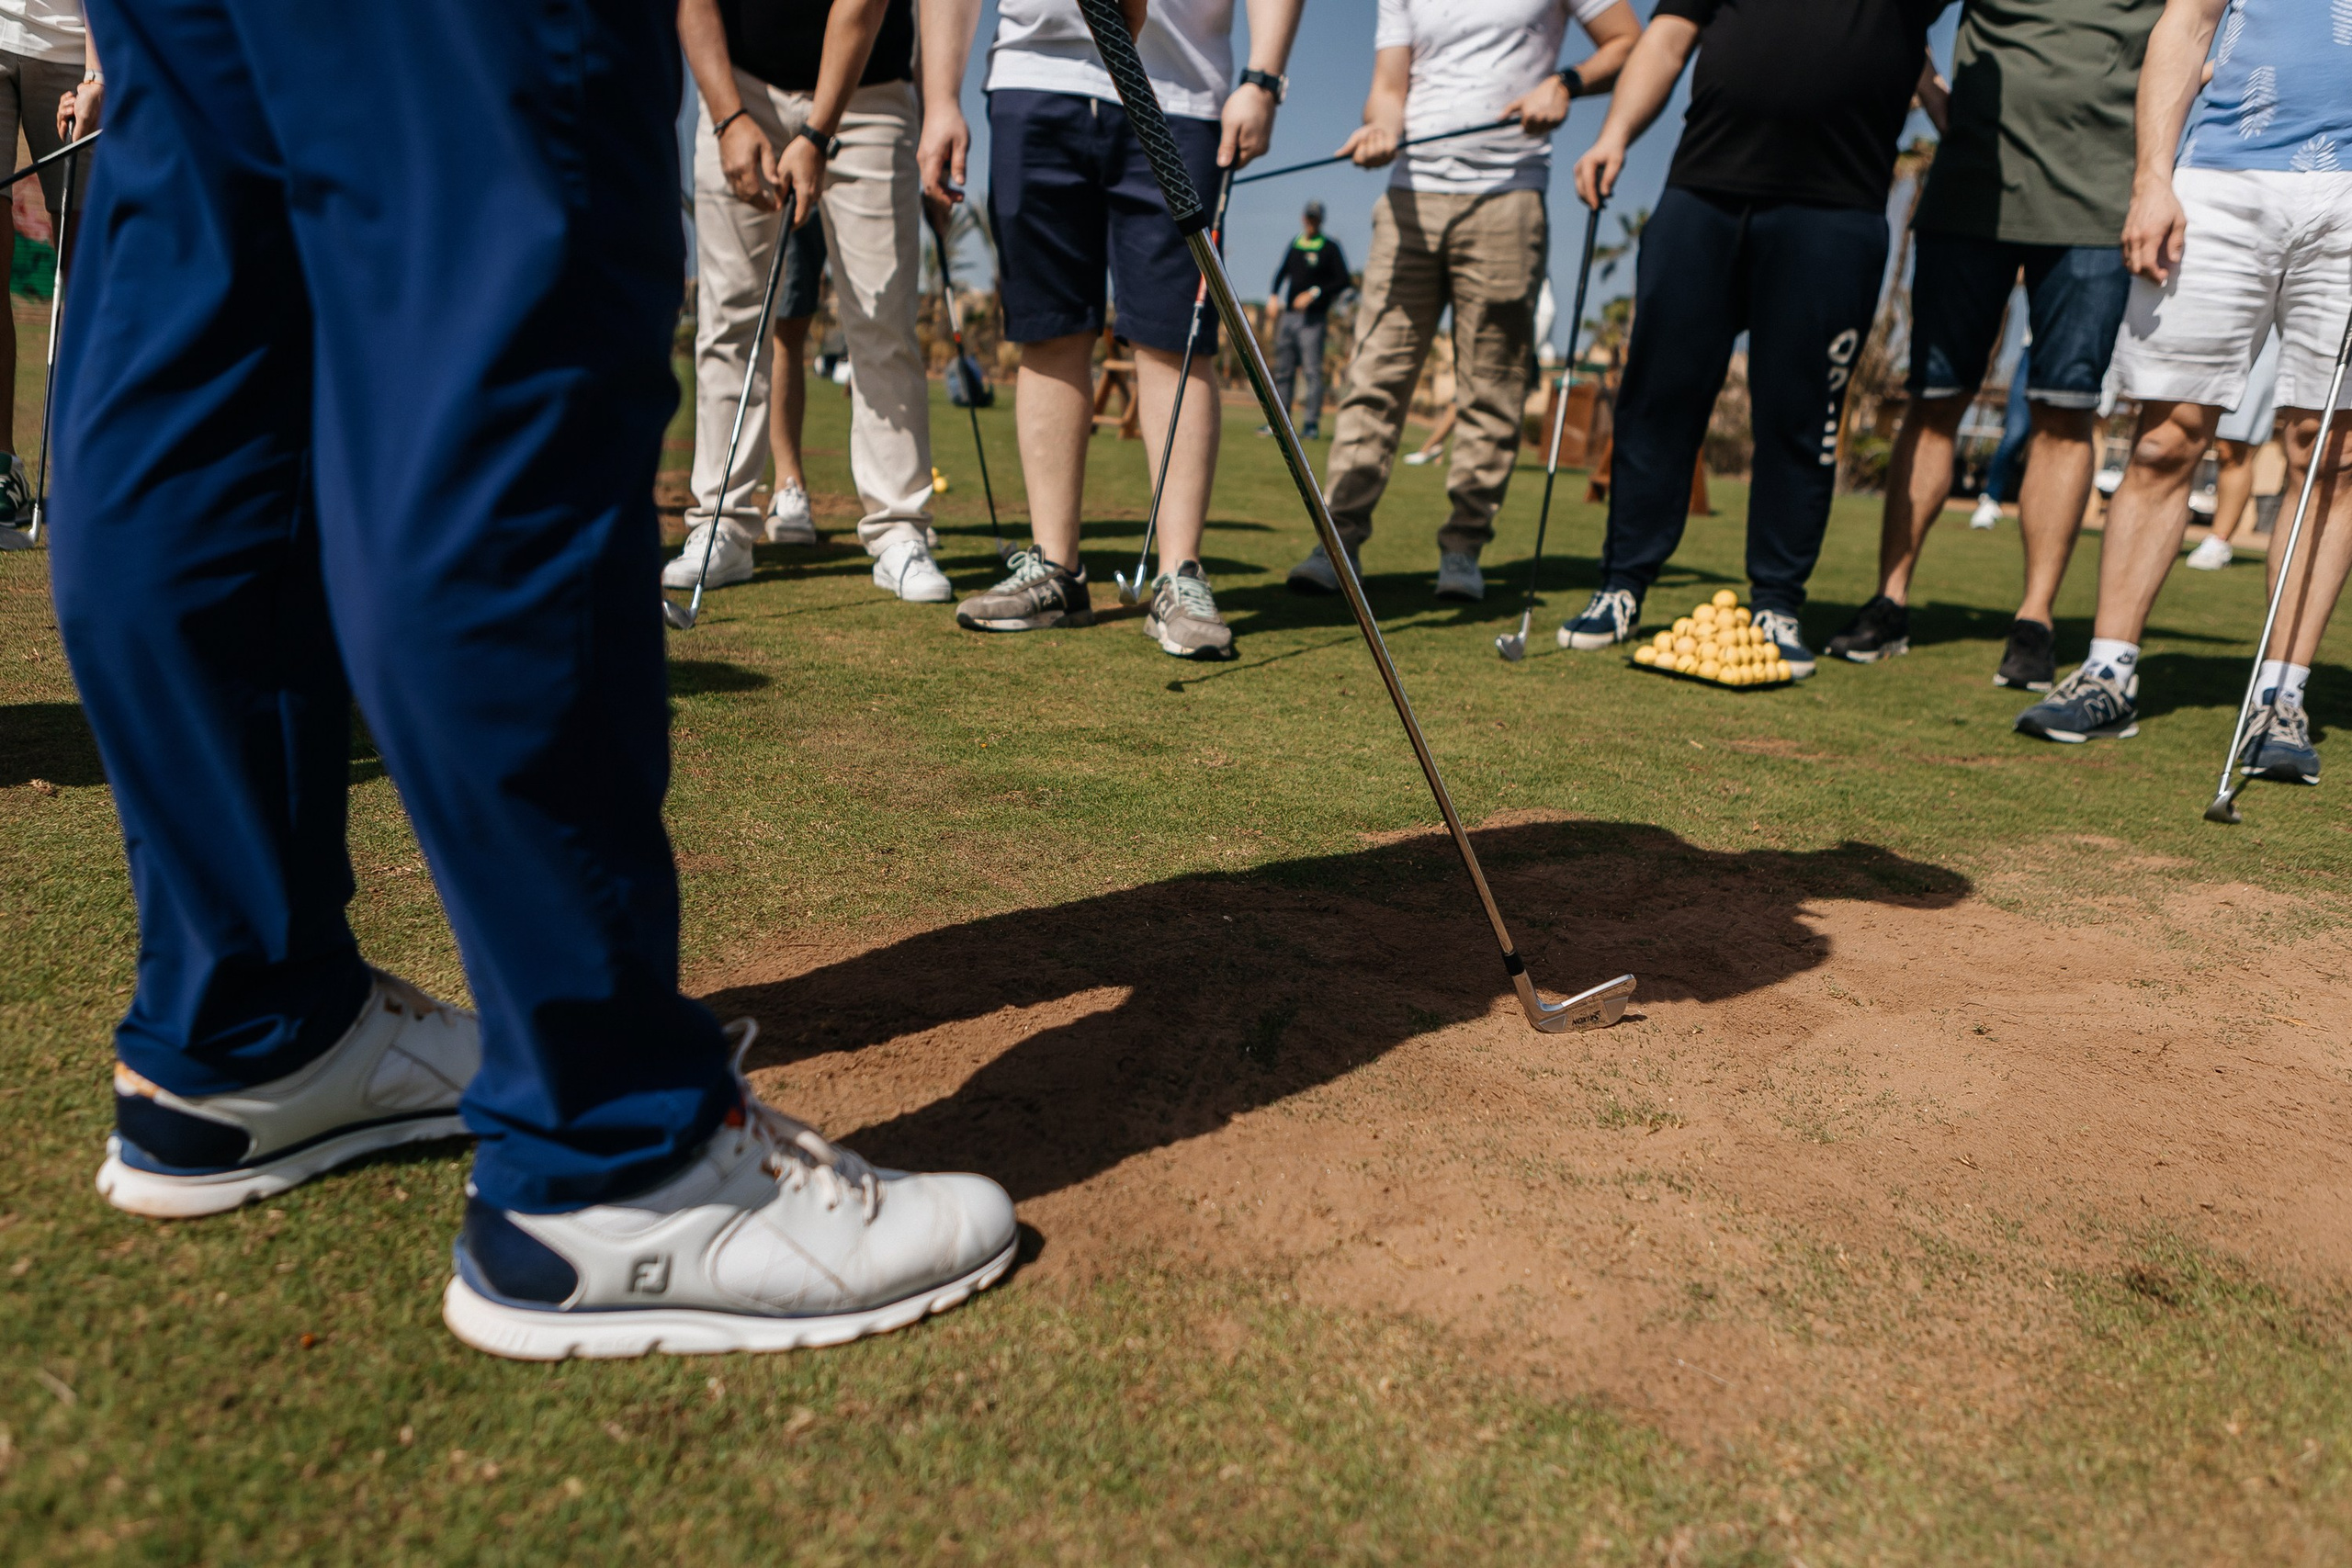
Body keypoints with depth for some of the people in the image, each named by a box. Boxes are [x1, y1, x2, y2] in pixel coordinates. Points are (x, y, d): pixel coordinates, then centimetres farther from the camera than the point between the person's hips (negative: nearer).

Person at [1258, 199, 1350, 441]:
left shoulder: (1330, 248, 0)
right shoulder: (1294, 244, 16)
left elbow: (1344, 282, -5)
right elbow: (1282, 272, 26)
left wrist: (1315, 293, -13)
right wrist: (1274, 297, 10)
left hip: (1313, 319, -6)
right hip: (1288, 315, 6)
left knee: (1313, 370, -11)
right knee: (1283, 370, 7)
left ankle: (1312, 423, -10)